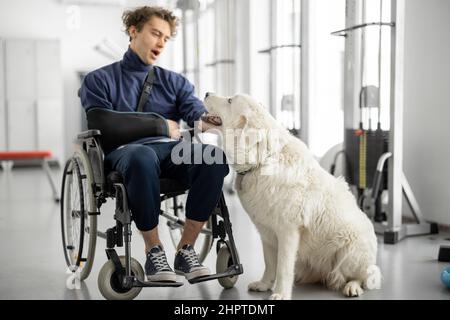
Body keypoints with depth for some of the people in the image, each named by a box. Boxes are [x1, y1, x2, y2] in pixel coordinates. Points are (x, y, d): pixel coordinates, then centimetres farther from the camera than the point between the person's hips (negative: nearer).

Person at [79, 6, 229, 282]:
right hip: (125, 151, -3)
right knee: (143, 156, -41)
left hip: (173, 149, 3)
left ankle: (186, 249, -20)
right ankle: (154, 250, -24)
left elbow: (198, 116, 4)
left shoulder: (175, 82, 22)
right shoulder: (99, 80, 14)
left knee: (215, 156, -30)